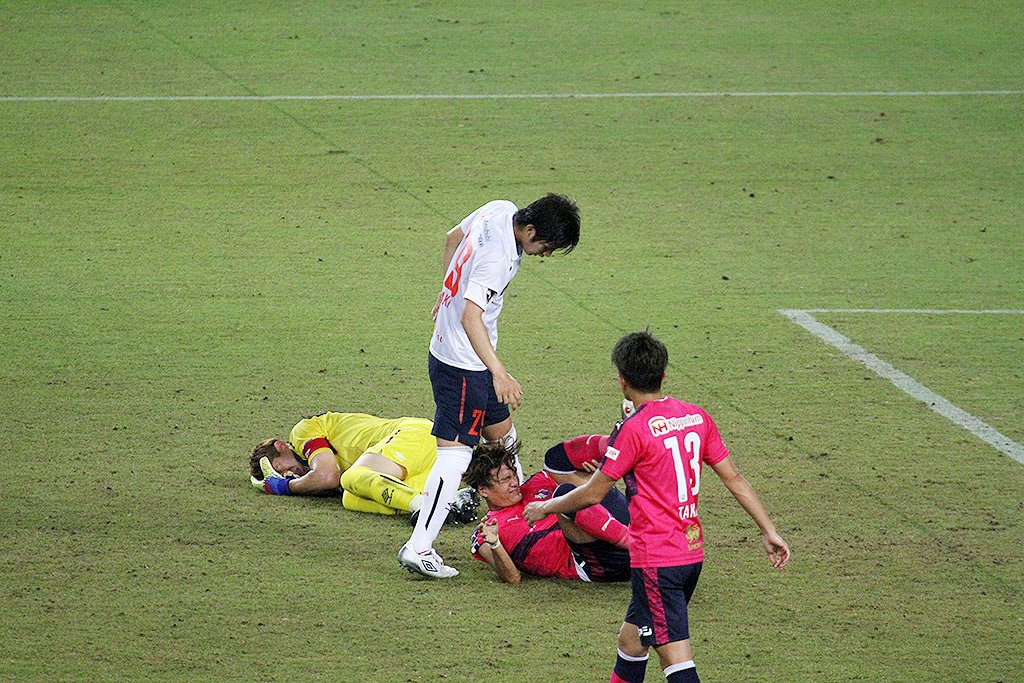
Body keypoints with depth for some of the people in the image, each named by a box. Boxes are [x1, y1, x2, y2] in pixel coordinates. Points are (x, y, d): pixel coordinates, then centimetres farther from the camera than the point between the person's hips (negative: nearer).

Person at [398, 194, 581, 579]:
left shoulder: (499, 211, 0)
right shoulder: (499, 257, -28)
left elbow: (453, 237, 19)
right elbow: (471, 317, -36)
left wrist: (449, 292, 32)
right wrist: (499, 374, -42)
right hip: (462, 365, -10)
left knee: (502, 435, 22)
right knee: (455, 453, -9)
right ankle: (419, 548, -9)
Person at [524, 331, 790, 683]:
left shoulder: (634, 429, -15)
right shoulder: (697, 416, 5)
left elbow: (591, 494, -8)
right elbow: (734, 478, 8)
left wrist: (545, 508, 9)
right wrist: (769, 531, 14)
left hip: (655, 559, -8)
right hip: (692, 552, 8)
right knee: (631, 639, 23)